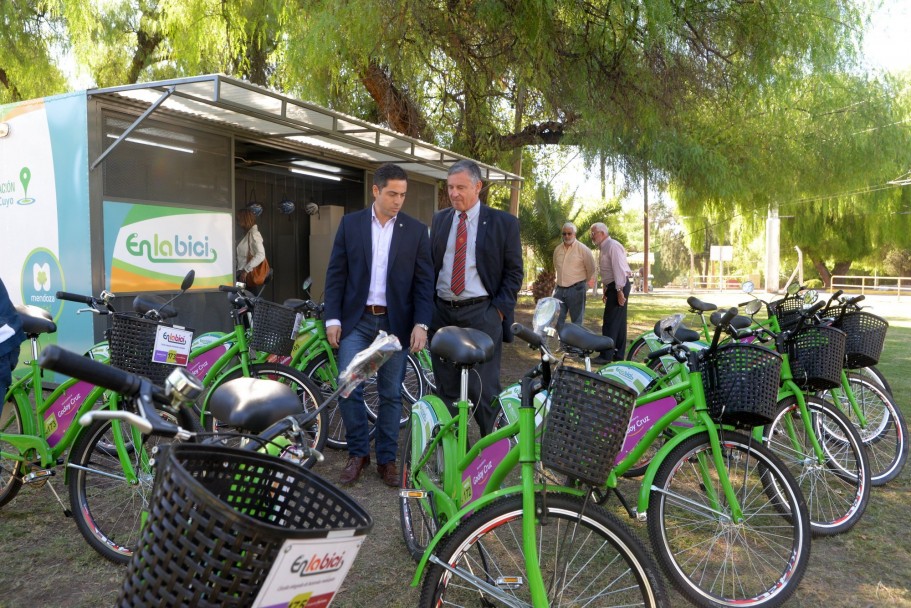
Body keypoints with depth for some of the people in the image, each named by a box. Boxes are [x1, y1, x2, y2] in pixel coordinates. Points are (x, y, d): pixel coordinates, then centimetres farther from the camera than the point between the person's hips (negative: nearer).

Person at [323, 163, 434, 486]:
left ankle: (386, 459, 20)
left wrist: (421, 324, -10)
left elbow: (424, 281, 0)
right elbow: (336, 274, 3)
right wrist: (332, 318, -4)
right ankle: (357, 453, 16)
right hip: (356, 320, 0)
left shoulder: (416, 230, 2)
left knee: (391, 394, 6)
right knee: (348, 388, -4)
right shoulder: (350, 223, 3)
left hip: (395, 322, 0)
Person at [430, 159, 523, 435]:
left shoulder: (504, 223, -1)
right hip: (441, 312, 5)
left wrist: (500, 310, -8)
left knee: (483, 389, -3)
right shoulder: (439, 220, 11)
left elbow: (514, 272, 1)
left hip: (481, 314, -4)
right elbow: (429, 264, 16)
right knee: (446, 389, 11)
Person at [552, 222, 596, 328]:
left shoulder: (583, 249, -7)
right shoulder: (557, 250, 8)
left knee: (577, 320, 3)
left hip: (576, 289, -5)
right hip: (560, 289, 5)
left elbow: (591, 269, 0)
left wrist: (582, 281, 9)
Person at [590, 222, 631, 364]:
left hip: (619, 287, -10)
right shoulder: (604, 248, 18)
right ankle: (618, 356, 17)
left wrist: (619, 291, -23)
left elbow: (619, 269, -20)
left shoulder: (613, 246, -13)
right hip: (612, 287, 10)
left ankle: (606, 356, -5)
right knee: (618, 322, 12)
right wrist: (606, 292, 19)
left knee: (610, 323, -8)